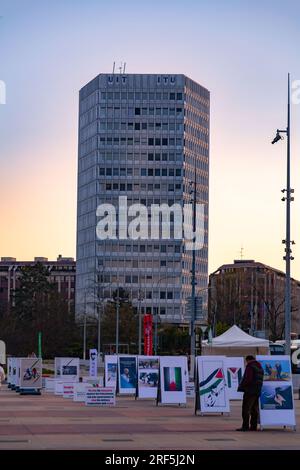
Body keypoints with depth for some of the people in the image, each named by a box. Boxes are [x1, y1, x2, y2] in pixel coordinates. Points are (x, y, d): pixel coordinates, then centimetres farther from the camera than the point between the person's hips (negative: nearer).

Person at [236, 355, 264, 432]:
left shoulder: (250, 366, -10)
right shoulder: (260, 367, 18)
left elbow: (247, 379, -18)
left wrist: (241, 386, -7)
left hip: (250, 391, -9)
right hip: (257, 391, 9)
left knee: (246, 409, -8)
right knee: (254, 409, 12)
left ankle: (245, 426, -12)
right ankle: (253, 426, 12)